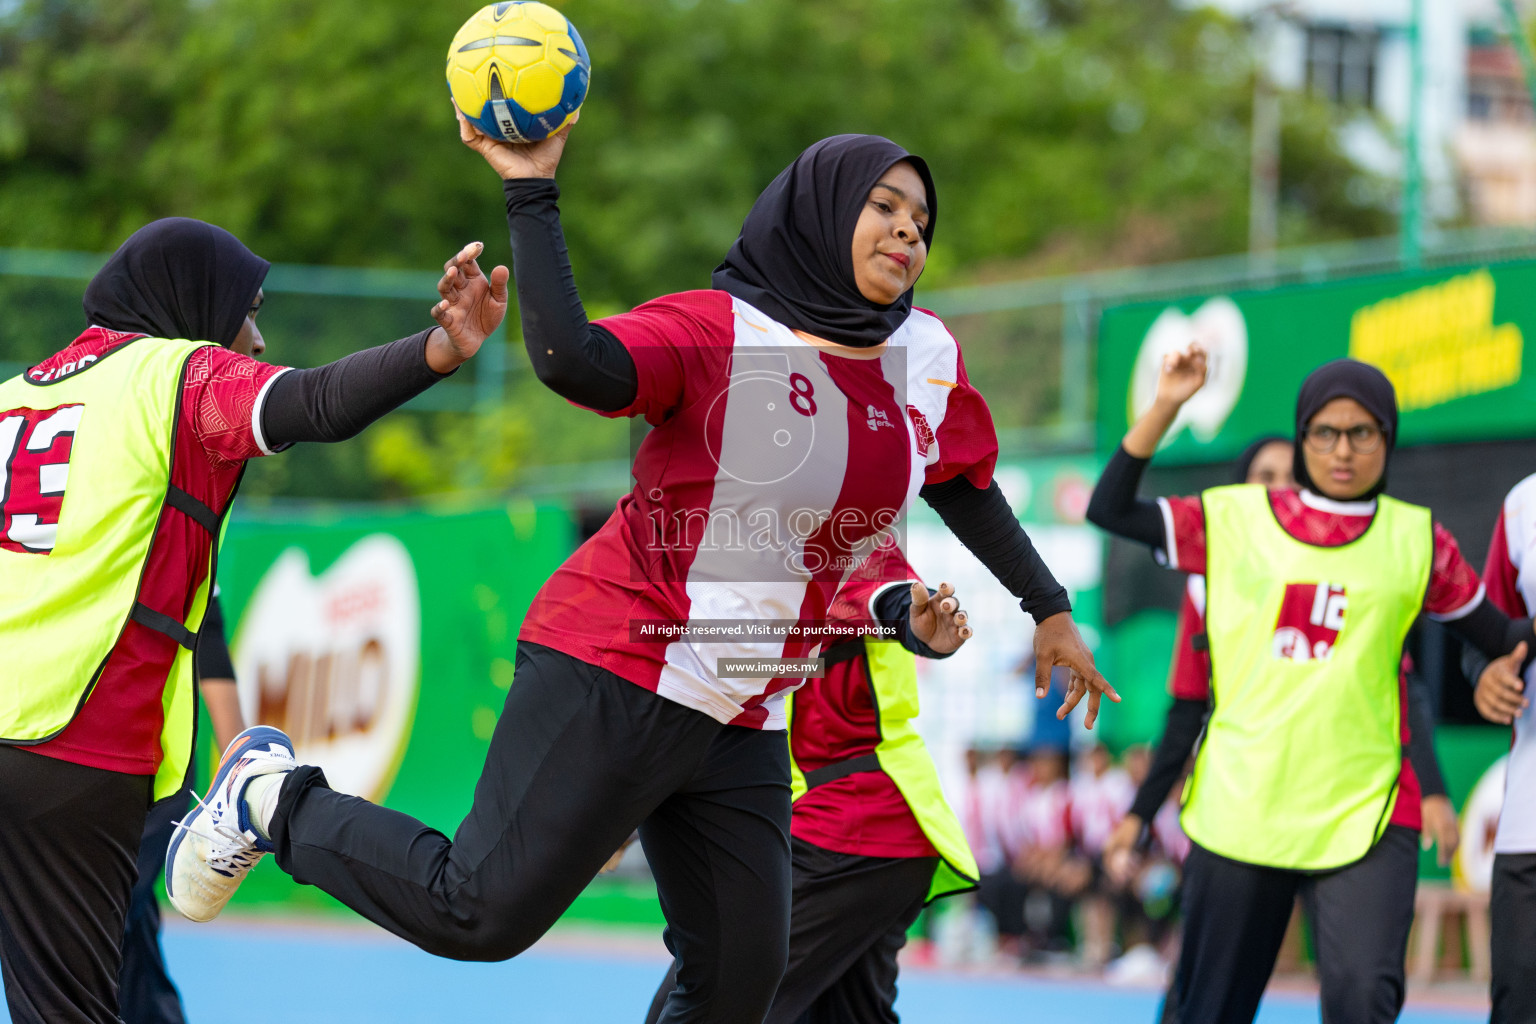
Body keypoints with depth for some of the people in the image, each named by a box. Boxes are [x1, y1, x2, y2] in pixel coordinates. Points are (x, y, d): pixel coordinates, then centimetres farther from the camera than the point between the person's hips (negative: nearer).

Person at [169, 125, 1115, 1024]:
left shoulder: (924, 358, 8)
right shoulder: (716, 331, -12)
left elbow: (968, 488, 25)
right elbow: (572, 359, -29)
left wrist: (1051, 609, 32)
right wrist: (533, 192, -29)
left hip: (742, 726, 7)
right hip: (615, 682, -7)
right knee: (485, 913, -11)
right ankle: (276, 800, 12)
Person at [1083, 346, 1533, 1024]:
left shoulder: (1416, 540, 5)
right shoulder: (1234, 520, 6)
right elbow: (1110, 509, 5)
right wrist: (1165, 406, -3)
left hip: (1360, 815, -1)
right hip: (1237, 809, 1)